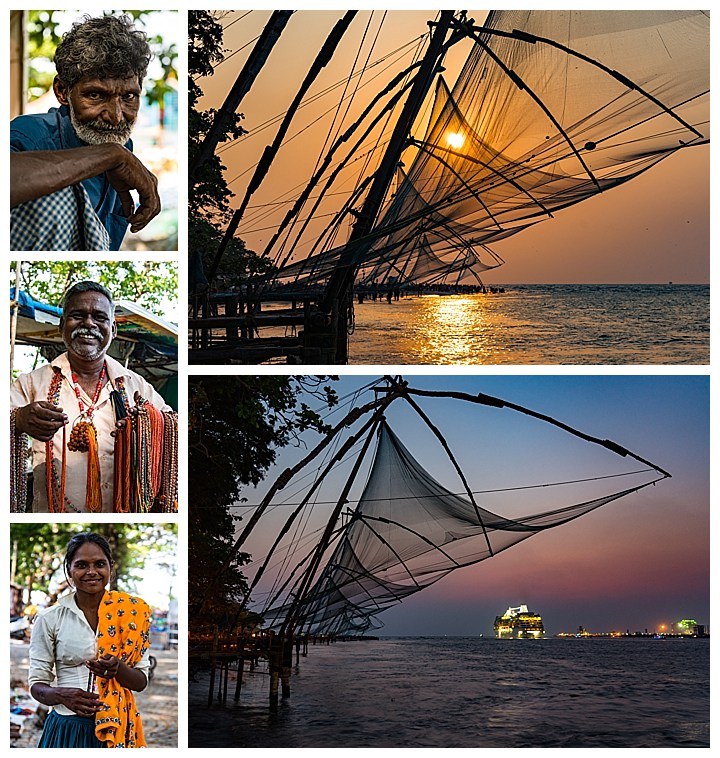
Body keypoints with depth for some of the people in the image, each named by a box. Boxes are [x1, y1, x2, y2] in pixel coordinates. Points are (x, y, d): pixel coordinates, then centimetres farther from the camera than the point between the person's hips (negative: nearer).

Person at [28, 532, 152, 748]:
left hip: (117, 729, 1)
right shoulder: (49, 618, -4)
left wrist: (118, 669, -20)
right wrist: (61, 695, -22)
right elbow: (37, 684, -1)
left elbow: (141, 681, 1)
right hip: (67, 728, -1)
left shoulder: (132, 613, -1)